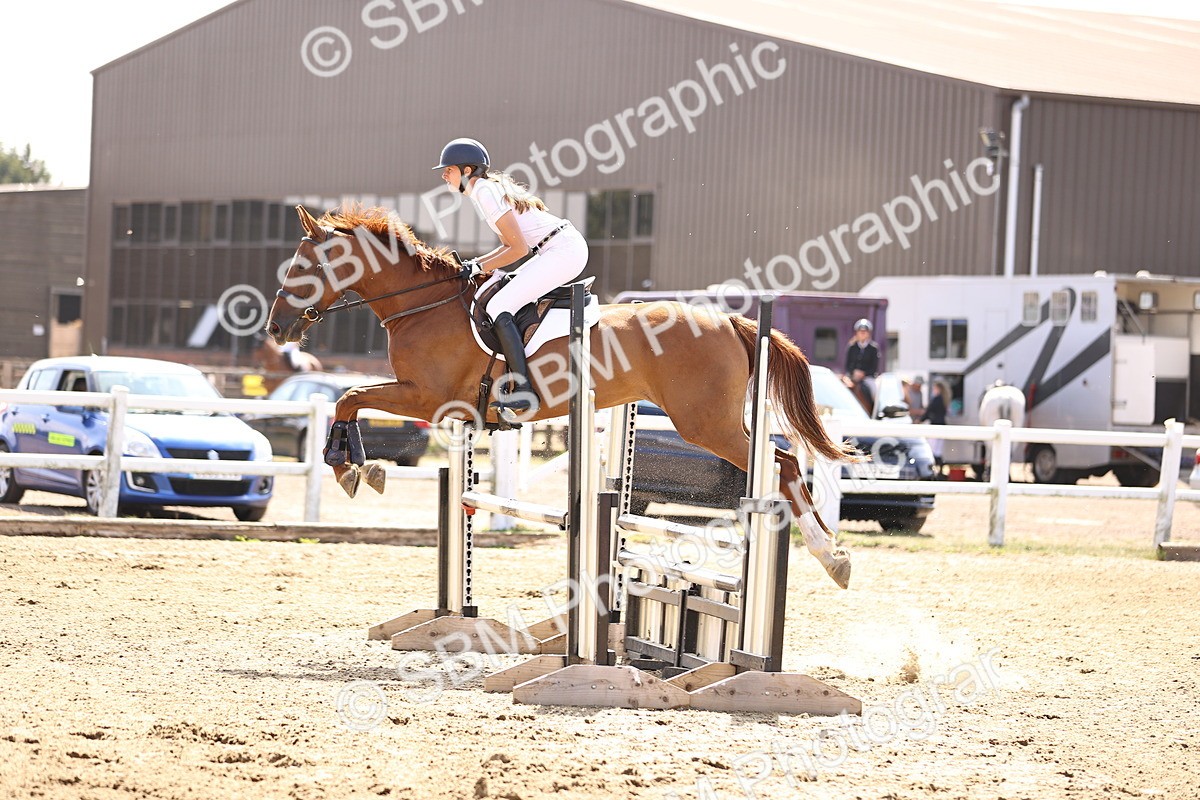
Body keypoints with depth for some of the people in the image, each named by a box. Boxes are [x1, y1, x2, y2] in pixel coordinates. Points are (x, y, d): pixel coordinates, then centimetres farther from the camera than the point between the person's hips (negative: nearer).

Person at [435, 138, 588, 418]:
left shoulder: (484, 192, -13)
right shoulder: (489, 187, 16)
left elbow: (519, 249, -17)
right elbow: (512, 244, 23)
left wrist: (479, 267, -9)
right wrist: (474, 264, 12)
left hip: (565, 249, -11)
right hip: (569, 247, 11)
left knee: (498, 308, -17)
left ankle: (523, 392, -22)